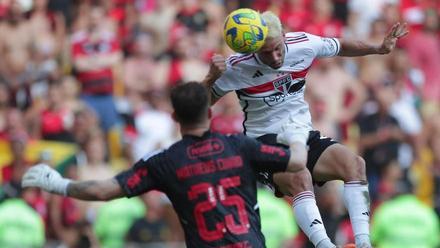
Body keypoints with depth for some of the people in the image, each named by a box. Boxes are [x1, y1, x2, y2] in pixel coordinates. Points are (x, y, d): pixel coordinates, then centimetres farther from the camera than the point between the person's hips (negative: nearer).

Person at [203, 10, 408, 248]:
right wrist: (211, 77, -23)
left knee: (354, 163, -23)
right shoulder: (238, 67, -11)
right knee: (299, 177, -38)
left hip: (304, 136, 4)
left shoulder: (304, 44, -3)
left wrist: (379, 49, 9)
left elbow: (342, 47, 18)